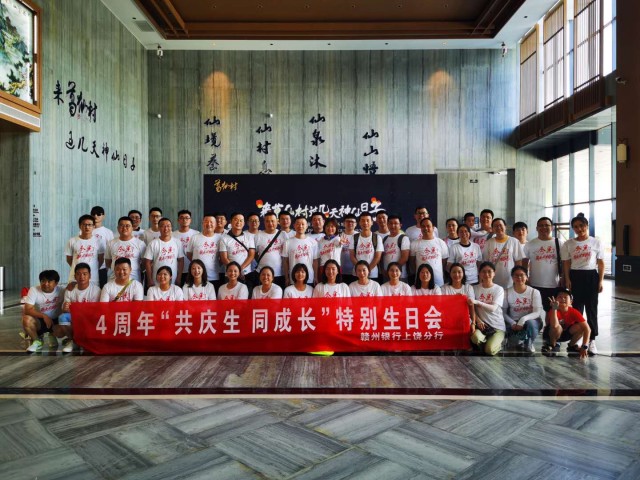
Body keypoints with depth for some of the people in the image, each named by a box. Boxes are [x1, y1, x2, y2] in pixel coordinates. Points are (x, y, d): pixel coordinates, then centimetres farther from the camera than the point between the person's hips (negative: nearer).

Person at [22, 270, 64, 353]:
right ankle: (37, 341, -2)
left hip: (56, 321, 0)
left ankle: (52, 336, 11)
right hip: (40, 321, 0)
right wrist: (44, 316, -33)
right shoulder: (34, 290, -13)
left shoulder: (60, 291, -10)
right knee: (26, 319, -31)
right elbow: (27, 310, -21)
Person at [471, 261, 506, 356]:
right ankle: (488, 343, 2)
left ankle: (497, 343, 13)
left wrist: (477, 302, -26)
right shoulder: (475, 288, 5)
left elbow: (493, 308, -14)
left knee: (490, 350, -24)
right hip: (481, 324, 1)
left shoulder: (499, 289, -1)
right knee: (476, 337, -34)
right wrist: (478, 320, -16)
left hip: (497, 326, -1)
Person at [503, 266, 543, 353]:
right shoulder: (507, 292, -4)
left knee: (530, 323, -37)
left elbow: (537, 312, -14)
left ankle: (528, 343, -4)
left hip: (531, 321, -1)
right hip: (513, 322, 1)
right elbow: (503, 312, -3)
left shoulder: (534, 292, -7)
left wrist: (523, 319, -30)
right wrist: (513, 323, -20)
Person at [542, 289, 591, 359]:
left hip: (566, 333, 4)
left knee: (580, 327, -22)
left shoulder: (574, 312, -17)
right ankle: (552, 345, -7)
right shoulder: (553, 311, -27)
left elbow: (587, 328, -21)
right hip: (551, 335, -4)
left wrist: (584, 347, -30)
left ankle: (572, 346, 4)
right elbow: (554, 326, -46)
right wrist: (554, 308, -52)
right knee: (557, 327, -36)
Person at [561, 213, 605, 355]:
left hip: (591, 276, 0)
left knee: (591, 308, 2)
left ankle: (591, 340, 10)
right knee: (576, 308, 6)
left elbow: (601, 263, 4)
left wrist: (601, 280, -2)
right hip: (575, 277, 1)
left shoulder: (596, 242, 2)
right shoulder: (568, 244, 3)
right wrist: (567, 279, -5)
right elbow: (566, 263, 4)